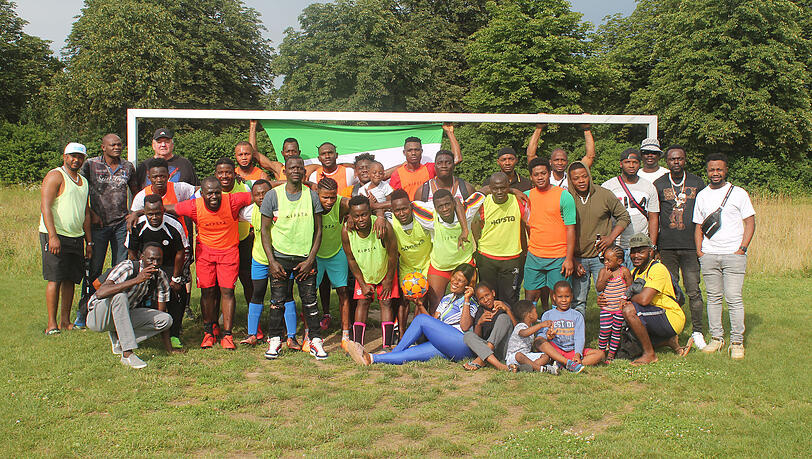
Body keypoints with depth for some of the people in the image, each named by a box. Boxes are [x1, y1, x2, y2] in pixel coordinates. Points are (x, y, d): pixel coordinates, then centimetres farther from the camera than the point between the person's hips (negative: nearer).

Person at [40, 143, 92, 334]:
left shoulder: (83, 181, 18)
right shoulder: (55, 176, -5)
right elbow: (45, 207, -14)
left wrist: (89, 241, 17)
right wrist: (52, 236, -22)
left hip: (76, 237, 7)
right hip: (55, 236, -7)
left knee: (70, 280, 6)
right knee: (55, 279, -7)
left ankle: (65, 321, 12)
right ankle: (51, 324, -2)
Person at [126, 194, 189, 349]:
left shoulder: (174, 226, -26)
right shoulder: (137, 226, -19)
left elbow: (180, 252, -13)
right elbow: (132, 253, -4)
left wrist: (175, 278, -11)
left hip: (169, 265, -2)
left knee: (178, 293, -22)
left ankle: (174, 335, -10)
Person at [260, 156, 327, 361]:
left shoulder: (312, 196, 3)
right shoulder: (273, 195, -1)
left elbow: (318, 230, 5)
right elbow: (265, 230, 1)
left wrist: (310, 260, -3)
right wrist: (272, 261, -6)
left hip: (305, 258, 1)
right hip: (280, 257, -1)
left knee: (310, 301, 2)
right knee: (277, 301, 2)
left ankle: (315, 341, 11)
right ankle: (275, 340, 16)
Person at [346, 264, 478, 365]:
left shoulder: (470, 302, 4)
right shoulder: (446, 299, 26)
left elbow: (465, 327, -12)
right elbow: (434, 320, 19)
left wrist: (467, 300, -17)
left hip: (463, 344, -6)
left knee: (421, 318, -18)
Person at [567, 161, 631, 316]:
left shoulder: (604, 195, -3)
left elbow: (624, 217, 7)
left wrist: (611, 238, -7)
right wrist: (572, 260, -1)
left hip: (601, 257, -1)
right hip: (578, 258, 1)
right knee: (577, 301, 5)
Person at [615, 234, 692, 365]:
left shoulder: (658, 269, -17)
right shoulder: (635, 272, 10)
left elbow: (644, 299, -30)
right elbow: (623, 297, 8)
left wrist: (629, 299, -10)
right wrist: (604, 301, -12)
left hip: (672, 319, -9)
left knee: (629, 310, -27)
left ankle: (649, 354, -14)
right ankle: (669, 341, 17)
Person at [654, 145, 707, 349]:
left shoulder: (697, 183, 9)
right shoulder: (658, 185, 6)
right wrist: (652, 246, -1)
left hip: (691, 246, 0)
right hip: (666, 246, 0)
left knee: (694, 291, -2)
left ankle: (697, 332, 9)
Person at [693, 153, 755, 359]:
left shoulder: (738, 193, 3)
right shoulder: (702, 196, 13)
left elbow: (750, 222, 2)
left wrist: (742, 249, -7)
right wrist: (699, 250, 5)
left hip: (733, 255, -3)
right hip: (708, 255, 3)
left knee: (734, 299, -6)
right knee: (713, 297, 6)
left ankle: (737, 342, 1)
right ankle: (716, 337, 15)